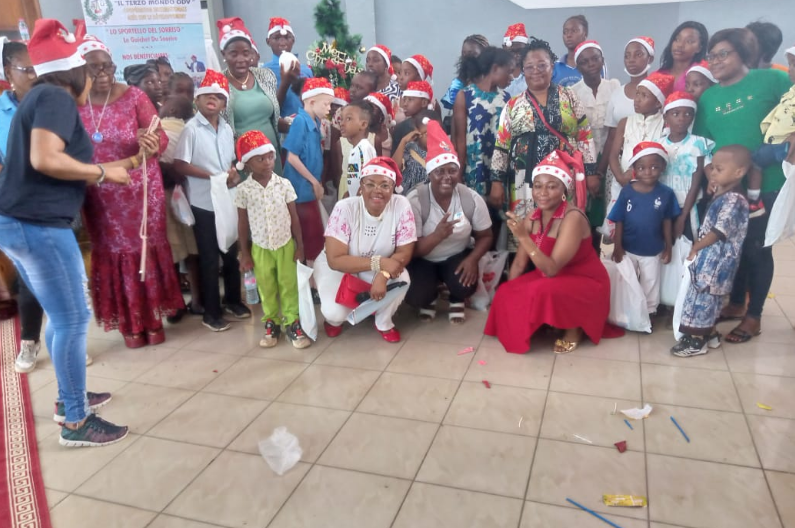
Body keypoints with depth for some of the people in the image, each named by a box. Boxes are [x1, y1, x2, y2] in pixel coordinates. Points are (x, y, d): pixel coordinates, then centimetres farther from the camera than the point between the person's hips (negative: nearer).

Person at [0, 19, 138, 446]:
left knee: (61, 316, 20)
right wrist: (104, 173, -14)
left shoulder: (41, 97, 19)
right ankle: (75, 423, 6)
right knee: (73, 320, -4)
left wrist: (127, 160, 21)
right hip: (39, 226, -10)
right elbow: (44, 159, -26)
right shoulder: (56, 97, -11)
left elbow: (66, 164, 18)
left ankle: (68, 397, 33)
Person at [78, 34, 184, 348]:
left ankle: (153, 317, 20)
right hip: (101, 199, 2)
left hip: (141, 192, -1)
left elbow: (161, 138, -12)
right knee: (113, 254, 8)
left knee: (147, 249, 5)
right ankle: (130, 321, 21)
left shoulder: (134, 97, -5)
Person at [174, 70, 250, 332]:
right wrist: (214, 177, -18)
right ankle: (211, 312, 15)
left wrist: (234, 174, -7)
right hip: (203, 203, -5)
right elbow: (179, 165, -14)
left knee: (232, 253, 15)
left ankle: (233, 300, 32)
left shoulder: (226, 128, 7)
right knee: (209, 258, 3)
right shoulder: (191, 128, -10)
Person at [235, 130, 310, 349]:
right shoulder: (243, 189, -8)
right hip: (260, 248, 0)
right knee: (266, 288, 12)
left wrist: (299, 246, -1)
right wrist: (245, 254, 0)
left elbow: (294, 217, -1)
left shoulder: (284, 184, -8)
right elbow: (243, 224, -1)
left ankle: (292, 323, 19)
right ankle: (271, 323, 26)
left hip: (285, 245, 0)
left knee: (289, 286, 8)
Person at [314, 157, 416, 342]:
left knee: (402, 279, -28)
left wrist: (383, 275, -36)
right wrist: (379, 262, -37)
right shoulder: (345, 208, -27)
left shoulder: (401, 206, -21)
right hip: (338, 268, -2)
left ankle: (384, 322, 3)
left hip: (379, 268, 2)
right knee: (335, 312, -26)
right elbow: (335, 260, -28)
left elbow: (404, 253, -17)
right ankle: (335, 318, 15)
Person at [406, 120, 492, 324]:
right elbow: (411, 249, -20)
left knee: (465, 285, -30)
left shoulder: (472, 199, -13)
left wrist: (472, 259, -24)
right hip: (423, 260, -1)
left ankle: (457, 300, 10)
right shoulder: (415, 200, -20)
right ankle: (429, 300, 14)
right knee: (415, 297, -27)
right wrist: (438, 235, -40)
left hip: (457, 256, 1)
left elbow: (485, 236, -2)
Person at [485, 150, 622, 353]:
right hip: (554, 280, 7)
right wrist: (508, 293, -4)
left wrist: (523, 237, -39)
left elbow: (551, 269, -33)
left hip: (585, 284, -6)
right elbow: (519, 264, 1)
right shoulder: (532, 218, -6)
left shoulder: (572, 218, -27)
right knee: (506, 295, -14)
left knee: (543, 292, -34)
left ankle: (574, 328, -4)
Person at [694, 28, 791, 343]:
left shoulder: (772, 80, -6)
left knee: (756, 248, 4)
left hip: (766, 182, -4)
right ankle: (736, 303, 34)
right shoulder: (707, 97, 6)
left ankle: (754, 316, 18)